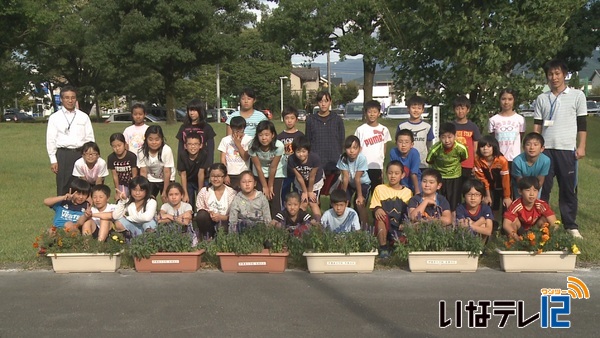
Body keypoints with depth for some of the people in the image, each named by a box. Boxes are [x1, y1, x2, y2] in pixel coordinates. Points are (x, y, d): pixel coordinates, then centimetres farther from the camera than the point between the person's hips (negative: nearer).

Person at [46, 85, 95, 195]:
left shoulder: (84, 117, 8)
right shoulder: (54, 118, 5)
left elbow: (90, 138, 9)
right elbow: (51, 140, 4)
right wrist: (53, 160, -1)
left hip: (81, 153, 1)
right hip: (63, 154, -1)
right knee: (63, 187, 3)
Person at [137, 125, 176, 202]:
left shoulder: (167, 150, -28)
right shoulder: (142, 152, -19)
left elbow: (167, 172, -22)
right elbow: (143, 172, -13)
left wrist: (165, 191, -17)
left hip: (166, 180, -2)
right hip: (151, 180, 2)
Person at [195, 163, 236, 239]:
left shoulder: (231, 192, -4)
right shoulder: (204, 191, 1)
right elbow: (199, 210, -2)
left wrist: (222, 217, -24)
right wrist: (209, 213, -23)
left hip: (224, 225, -1)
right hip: (209, 223, 2)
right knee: (202, 215, -30)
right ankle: (207, 238, -10)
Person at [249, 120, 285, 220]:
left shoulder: (279, 146, -30)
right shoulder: (253, 146, -26)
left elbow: (273, 167, -21)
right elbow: (258, 167, -16)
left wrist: (270, 186, -10)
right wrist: (265, 187, -11)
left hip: (276, 174, -1)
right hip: (260, 174, 1)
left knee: (274, 198, -8)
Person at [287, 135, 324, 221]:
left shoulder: (315, 158, -38)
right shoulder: (291, 160, -32)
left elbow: (312, 177, -24)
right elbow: (299, 177, -20)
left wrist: (310, 191, -11)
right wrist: (305, 192, -9)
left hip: (315, 182, -2)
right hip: (301, 183, 2)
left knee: (313, 203, -4)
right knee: (303, 203, 2)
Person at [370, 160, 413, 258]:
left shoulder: (407, 192, 12)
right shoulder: (380, 189, 9)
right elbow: (374, 207, 4)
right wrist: (377, 210, -20)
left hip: (400, 227, 0)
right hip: (384, 226, 0)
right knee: (381, 215, -33)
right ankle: (383, 248, -20)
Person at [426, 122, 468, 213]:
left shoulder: (461, 149, -26)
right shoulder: (435, 149, -28)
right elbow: (429, 161, -6)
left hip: (455, 177, 0)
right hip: (439, 177, 0)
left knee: (453, 204, 9)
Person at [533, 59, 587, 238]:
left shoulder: (577, 95, 3)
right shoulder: (541, 99, 10)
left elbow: (582, 124, 3)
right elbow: (537, 126, 11)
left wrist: (581, 146, -4)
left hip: (567, 149, -2)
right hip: (546, 149, 2)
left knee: (569, 189, 4)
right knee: (542, 188, 3)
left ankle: (571, 226, 11)